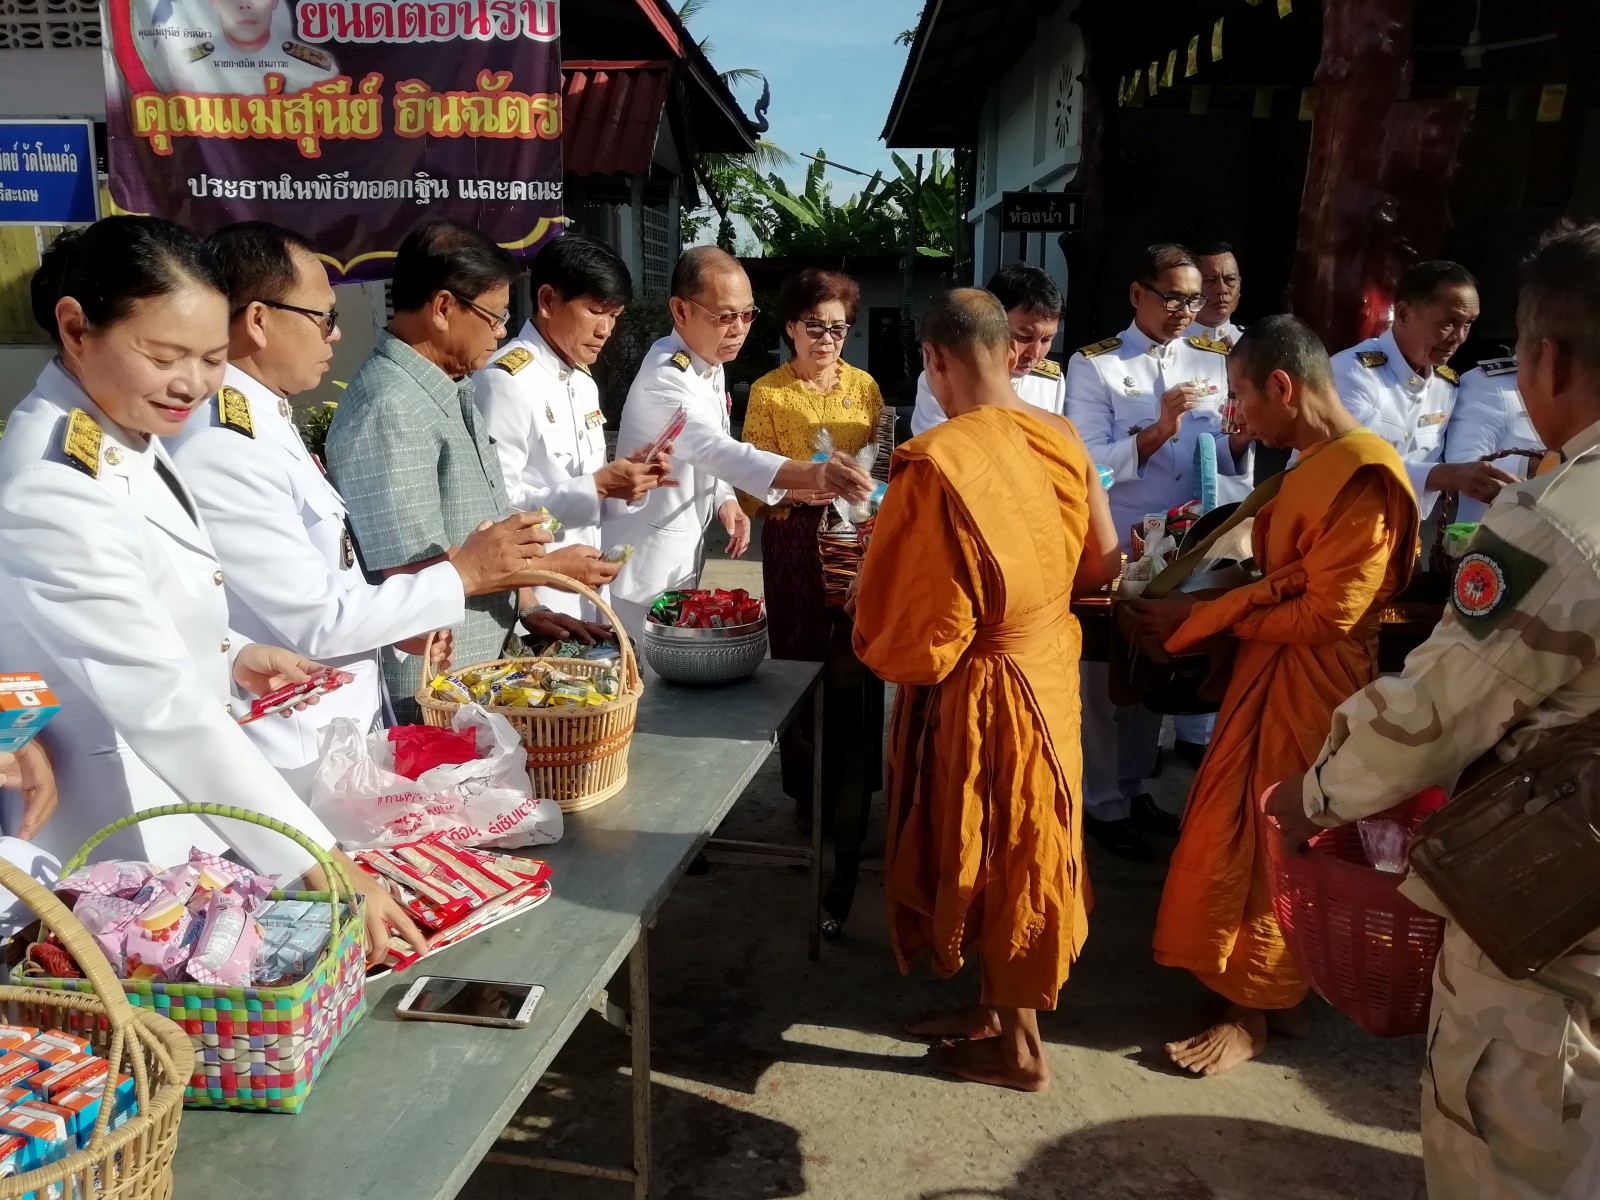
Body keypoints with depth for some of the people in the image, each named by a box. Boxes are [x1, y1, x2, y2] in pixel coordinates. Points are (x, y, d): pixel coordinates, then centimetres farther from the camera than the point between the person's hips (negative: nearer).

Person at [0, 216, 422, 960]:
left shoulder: (125, 443, 1)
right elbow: (166, 709, -31)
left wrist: (230, 655, -1)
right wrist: (322, 864, -32)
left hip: (189, 812, 9)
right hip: (124, 859, -8)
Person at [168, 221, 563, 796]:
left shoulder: (265, 421, 7)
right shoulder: (219, 450, -23)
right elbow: (315, 620, -22)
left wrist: (399, 620, 1)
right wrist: (463, 575, -15)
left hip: (339, 728, 9)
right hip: (294, 757, -9)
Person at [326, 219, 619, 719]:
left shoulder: (451, 391, 9)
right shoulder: (390, 408, -21)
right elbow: (416, 572, -24)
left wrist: (528, 608, 7)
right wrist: (551, 567, -14)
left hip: (484, 667, 9)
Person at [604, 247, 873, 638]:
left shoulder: (710, 365, 4)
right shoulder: (665, 378, -26)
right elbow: (716, 449, -42)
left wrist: (725, 499, -4)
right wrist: (813, 474, -55)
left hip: (685, 554, 9)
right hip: (645, 559, -9)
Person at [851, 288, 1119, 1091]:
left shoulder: (936, 461, -24)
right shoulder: (1061, 441, -2)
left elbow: (918, 616, -21)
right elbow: (1100, 563, 8)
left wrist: (880, 649, -1)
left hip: (977, 690, -7)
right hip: (1047, 664, 7)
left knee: (988, 858, 9)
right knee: (1019, 851, 20)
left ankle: (1018, 1048, 27)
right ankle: (997, 1007, 39)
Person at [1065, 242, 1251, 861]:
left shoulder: (1214, 361, 6)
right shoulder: (1094, 365, -7)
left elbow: (1224, 464, 5)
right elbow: (1089, 465, -16)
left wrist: (1240, 441, -16)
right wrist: (1159, 430, -27)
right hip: (1113, 546, -5)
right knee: (1104, 673, 5)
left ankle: (1133, 787, 33)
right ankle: (1102, 802, 21)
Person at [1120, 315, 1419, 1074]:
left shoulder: (1360, 479, -21)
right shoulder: (1312, 466, 12)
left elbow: (1327, 614, -23)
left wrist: (1207, 615, -16)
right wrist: (1202, 606, 0)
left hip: (1306, 684, -9)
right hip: (1269, 672, 9)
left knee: (1269, 848, 2)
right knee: (1240, 834, 16)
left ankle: (1252, 1013, 17)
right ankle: (1243, 976, 32)